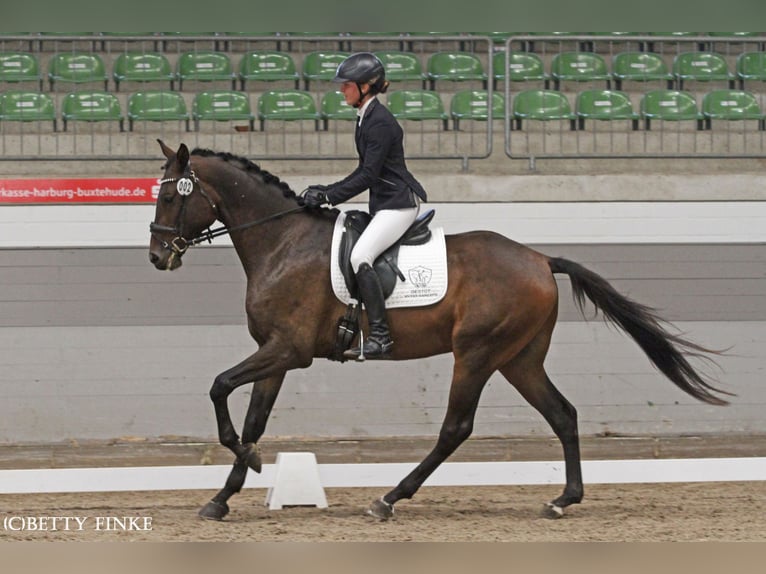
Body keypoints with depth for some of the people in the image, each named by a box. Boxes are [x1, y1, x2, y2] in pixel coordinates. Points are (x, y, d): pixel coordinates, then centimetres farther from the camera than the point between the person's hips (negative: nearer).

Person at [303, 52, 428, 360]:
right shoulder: (366, 118, 13)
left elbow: (368, 175, -20)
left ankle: (380, 335, -27)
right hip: (384, 203, 11)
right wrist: (328, 190, 12)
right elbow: (366, 172, 20)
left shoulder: (380, 122, -17)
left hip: (398, 202, -11)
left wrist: (328, 196, -19)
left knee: (360, 256, -24)